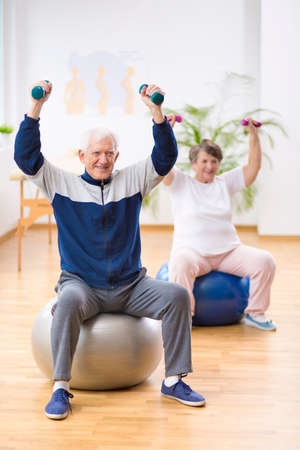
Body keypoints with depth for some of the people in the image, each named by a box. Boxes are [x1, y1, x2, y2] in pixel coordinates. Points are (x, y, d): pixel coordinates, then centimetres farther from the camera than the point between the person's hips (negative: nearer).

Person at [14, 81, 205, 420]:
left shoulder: (132, 181, 10)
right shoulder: (62, 184, 5)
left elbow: (165, 156, 3)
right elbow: (26, 156, -2)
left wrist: (155, 110, -9)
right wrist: (36, 108, -11)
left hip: (130, 286, 3)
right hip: (83, 285, -2)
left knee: (177, 295, -20)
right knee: (69, 300, -37)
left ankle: (174, 381, -10)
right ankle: (60, 389, -29)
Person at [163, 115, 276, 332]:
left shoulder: (226, 182, 17)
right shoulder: (181, 183, 7)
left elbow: (253, 167, 12)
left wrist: (254, 135, 5)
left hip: (228, 251, 4)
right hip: (192, 250, -4)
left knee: (265, 261, -20)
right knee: (181, 265, -39)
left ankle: (255, 314, -4)